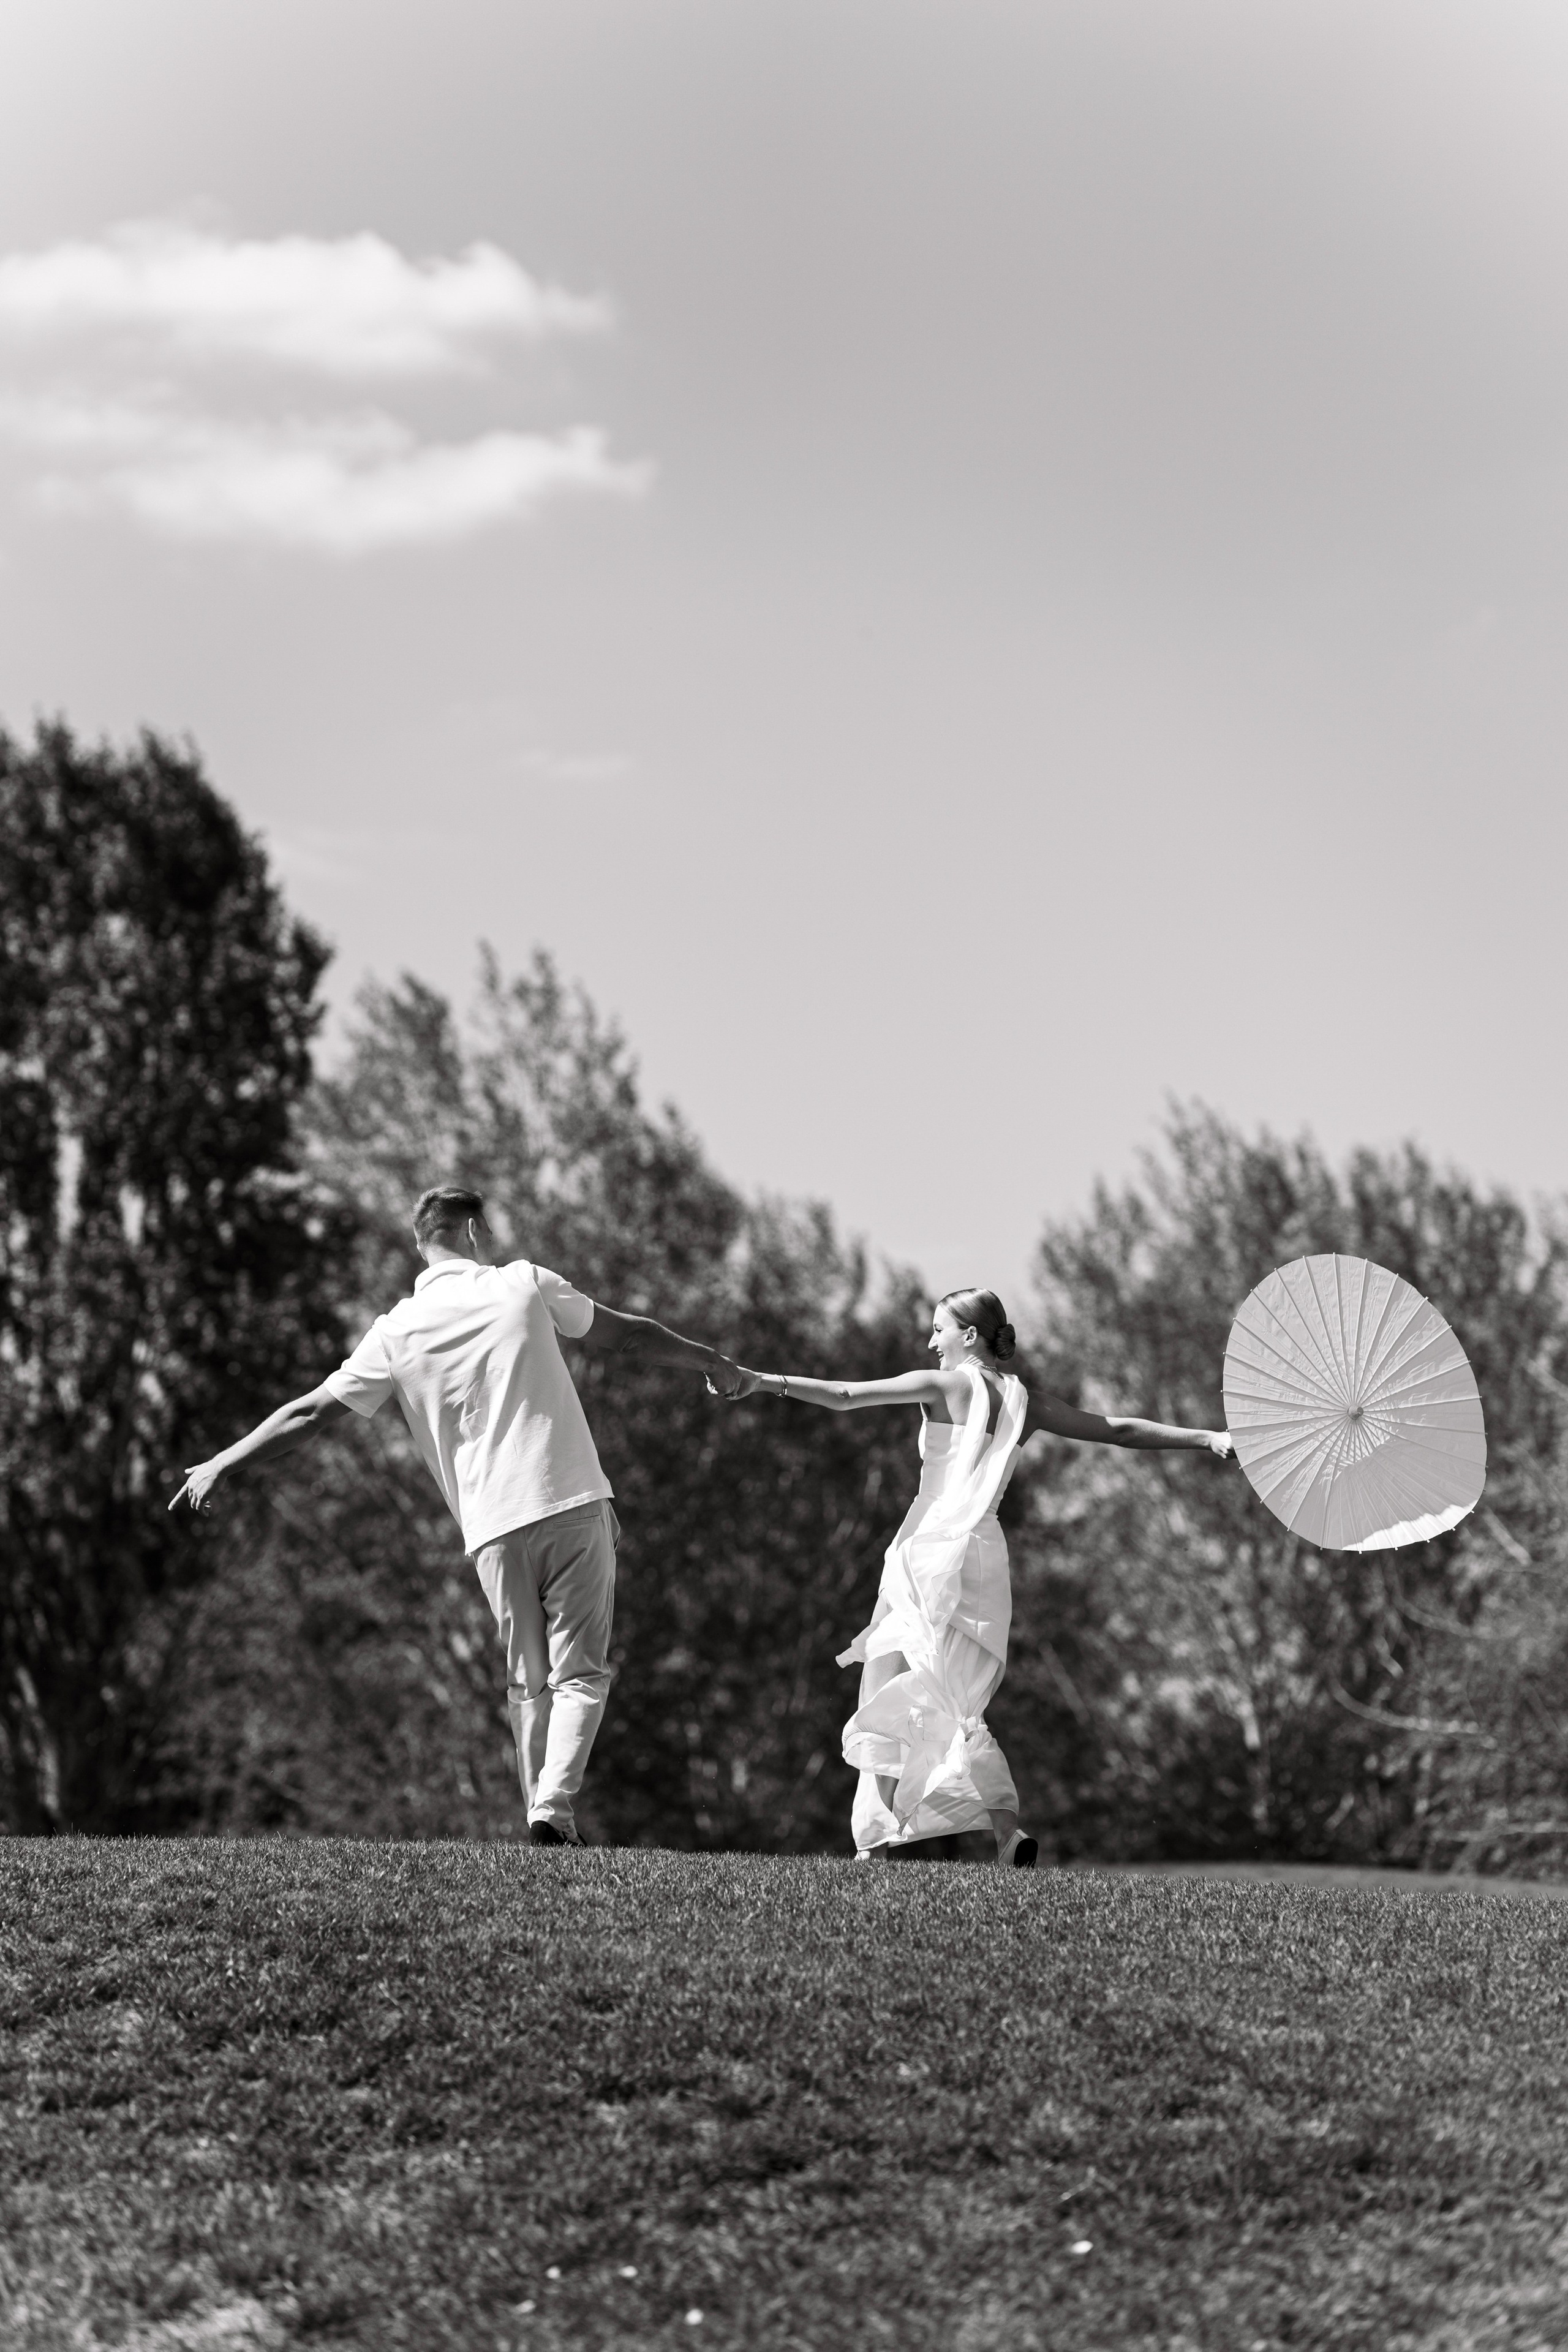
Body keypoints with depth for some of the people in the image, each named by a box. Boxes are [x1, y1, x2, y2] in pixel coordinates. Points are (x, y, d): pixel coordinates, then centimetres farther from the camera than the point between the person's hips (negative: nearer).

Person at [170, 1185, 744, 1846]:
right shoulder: (524, 1284, 3)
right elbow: (626, 1336, 15)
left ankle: (541, 1812, 9)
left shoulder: (396, 1332, 4)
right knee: (581, 1673, 1)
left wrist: (220, 1464, 14)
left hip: (495, 1529, 2)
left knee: (528, 1682, 15)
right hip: (574, 1503, -1)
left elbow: (311, 1413, 4)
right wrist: (711, 1360, 30)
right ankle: (555, 1805, -17)